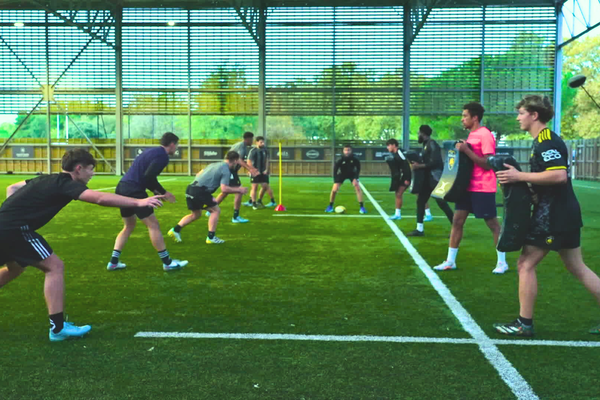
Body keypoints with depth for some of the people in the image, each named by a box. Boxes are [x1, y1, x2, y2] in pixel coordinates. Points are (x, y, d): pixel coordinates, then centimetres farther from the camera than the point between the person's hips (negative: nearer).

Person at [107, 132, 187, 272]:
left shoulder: (153, 151, 21)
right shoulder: (162, 155, -8)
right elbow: (149, 176, -21)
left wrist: (157, 192, 20)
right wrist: (163, 192, -9)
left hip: (123, 188, 10)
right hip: (133, 191, -9)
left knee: (129, 226, 21)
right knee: (153, 225, -1)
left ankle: (113, 262, 19)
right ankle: (167, 262, 5)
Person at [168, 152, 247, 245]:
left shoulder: (214, 164, 21)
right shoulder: (226, 170, -5)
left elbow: (199, 174, 25)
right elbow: (224, 189, -15)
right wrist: (238, 190, -4)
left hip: (190, 189, 9)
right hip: (200, 191, -9)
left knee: (196, 214, 23)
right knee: (216, 210, 5)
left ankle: (175, 230, 18)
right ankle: (211, 237, 4)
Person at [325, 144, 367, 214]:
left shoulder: (355, 159, -25)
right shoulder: (340, 160, -27)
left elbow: (358, 169, -8)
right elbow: (335, 171, -19)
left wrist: (355, 178, -18)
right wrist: (336, 182, -23)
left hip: (352, 174, 0)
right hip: (342, 174, 0)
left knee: (358, 188, -19)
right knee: (334, 190, -12)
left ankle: (361, 207, -10)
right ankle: (330, 206, 9)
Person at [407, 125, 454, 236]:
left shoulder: (432, 144, -15)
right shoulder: (426, 145, 14)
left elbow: (434, 162, -22)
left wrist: (419, 166, -18)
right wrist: (417, 164, 5)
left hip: (436, 179, -10)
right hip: (428, 179, 10)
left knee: (442, 203, -9)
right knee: (420, 201, 9)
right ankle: (419, 229, 14)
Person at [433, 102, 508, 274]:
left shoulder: (485, 135, -14)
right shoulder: (471, 135, 14)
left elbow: (487, 164, -20)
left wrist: (466, 150, -22)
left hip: (483, 188, -9)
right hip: (468, 186, 9)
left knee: (492, 223, 1)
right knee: (457, 221, 5)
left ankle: (502, 262, 13)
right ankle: (450, 261, 11)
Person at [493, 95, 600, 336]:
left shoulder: (547, 142, -15)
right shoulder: (543, 141, 16)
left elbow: (559, 175, -28)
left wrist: (520, 176, -23)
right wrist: (525, 185, 9)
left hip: (553, 215, -10)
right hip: (563, 213, 11)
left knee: (526, 264, -3)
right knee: (577, 268, 16)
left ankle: (524, 324, 5)